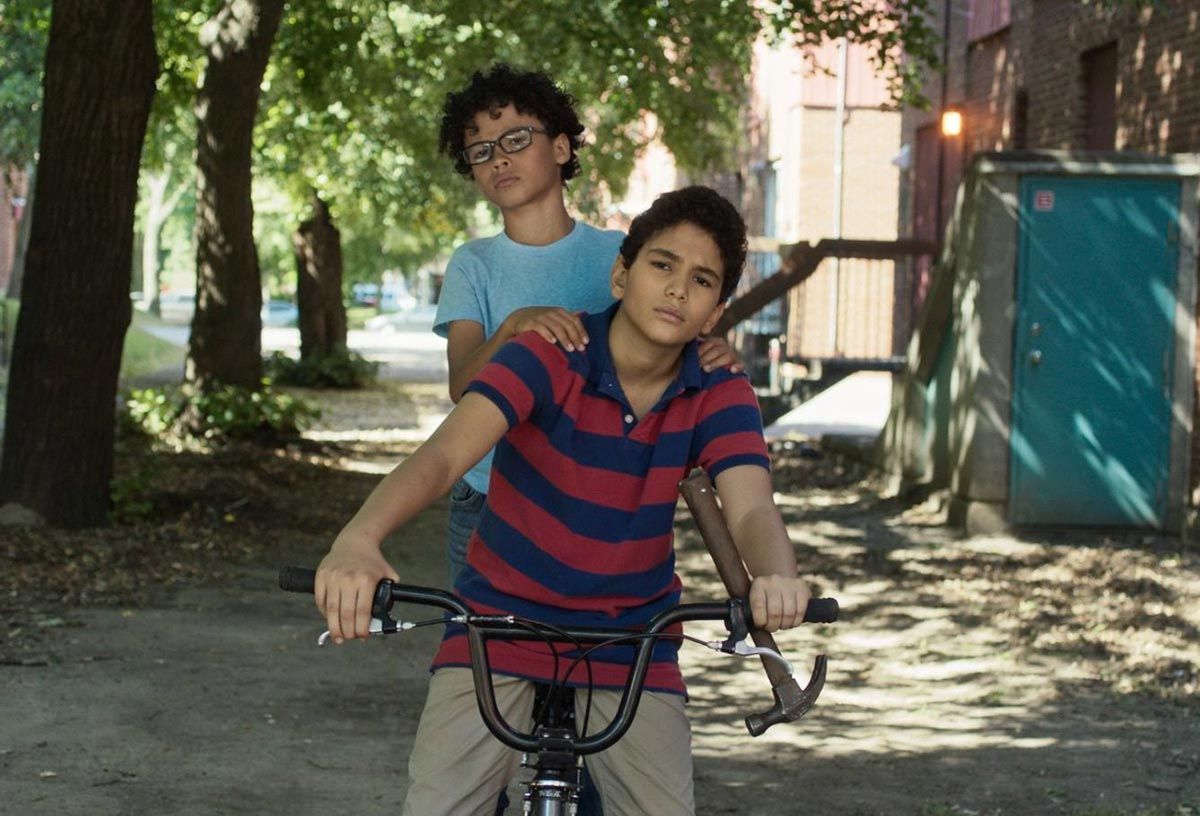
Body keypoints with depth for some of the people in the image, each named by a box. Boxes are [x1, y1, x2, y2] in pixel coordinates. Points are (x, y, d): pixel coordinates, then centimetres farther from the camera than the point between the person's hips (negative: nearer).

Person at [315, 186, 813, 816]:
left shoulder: (720, 398, -7)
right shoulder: (547, 356, -16)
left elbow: (751, 508, -23)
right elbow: (442, 455, -30)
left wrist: (776, 578, -49)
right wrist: (357, 540, -51)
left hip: (630, 649, 2)